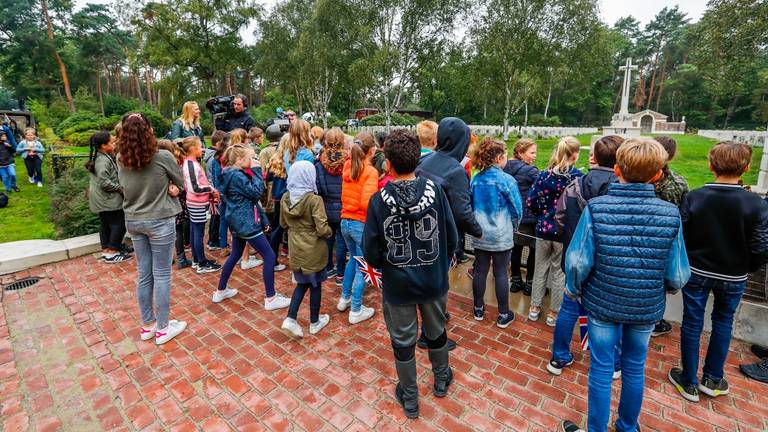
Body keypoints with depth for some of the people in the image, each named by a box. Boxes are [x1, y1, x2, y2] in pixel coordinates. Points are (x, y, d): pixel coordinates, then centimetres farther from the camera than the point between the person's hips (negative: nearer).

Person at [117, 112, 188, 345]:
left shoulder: (121, 159, -2)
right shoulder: (163, 157, -16)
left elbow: (127, 187, 8)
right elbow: (181, 184, -4)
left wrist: (164, 187, -2)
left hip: (133, 221, 5)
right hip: (159, 221, -5)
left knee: (143, 274, 15)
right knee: (161, 275, 5)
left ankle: (147, 325, 29)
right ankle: (163, 328, 17)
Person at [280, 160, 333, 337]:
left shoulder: (285, 197, -3)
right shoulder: (314, 199, -22)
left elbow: (283, 223, 10)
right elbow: (322, 230, -23)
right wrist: (330, 232, -3)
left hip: (295, 248, 5)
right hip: (313, 249, -5)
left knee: (302, 283, 22)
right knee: (315, 285, 13)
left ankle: (290, 318, 13)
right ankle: (314, 322, 29)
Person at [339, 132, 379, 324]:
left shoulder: (348, 166, 2)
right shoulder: (370, 171, -17)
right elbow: (367, 203, -26)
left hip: (345, 221, 7)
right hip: (362, 224, -7)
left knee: (354, 258, 29)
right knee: (362, 267, 9)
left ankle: (344, 298, 39)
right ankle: (356, 311, 21)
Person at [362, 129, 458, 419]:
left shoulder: (379, 201, -19)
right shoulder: (434, 190, -15)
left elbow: (371, 253, -14)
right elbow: (452, 239, -8)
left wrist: (388, 267, 6)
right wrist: (440, 264, 10)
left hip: (397, 285, -2)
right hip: (434, 281, 2)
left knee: (403, 341, 18)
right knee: (436, 331, 26)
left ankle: (410, 399, 39)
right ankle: (441, 381, 50)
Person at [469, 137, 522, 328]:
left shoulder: (475, 179, -1)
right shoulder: (506, 180, -15)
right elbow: (517, 210, -9)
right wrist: (512, 227, 10)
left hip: (479, 235, 4)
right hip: (501, 236, -4)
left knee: (480, 271, 13)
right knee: (501, 274, 7)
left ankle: (478, 309, 28)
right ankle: (503, 315, 20)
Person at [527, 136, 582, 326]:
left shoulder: (544, 175, -4)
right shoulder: (577, 176, -12)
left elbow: (531, 201, -5)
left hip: (544, 229, 3)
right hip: (565, 232, -2)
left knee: (540, 269, 16)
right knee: (559, 273, 12)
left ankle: (534, 308, 27)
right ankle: (553, 313, 25)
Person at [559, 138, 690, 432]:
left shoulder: (596, 208, -19)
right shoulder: (670, 214, -12)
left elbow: (577, 261, -19)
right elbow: (677, 275, -7)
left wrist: (574, 290, 1)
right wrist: (665, 286, 16)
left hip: (602, 303, -2)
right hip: (647, 308, 3)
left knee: (601, 370, 13)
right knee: (635, 368, 21)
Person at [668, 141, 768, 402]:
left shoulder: (693, 198, -16)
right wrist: (746, 268, 8)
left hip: (696, 272, -1)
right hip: (733, 277, 1)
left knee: (692, 323, 12)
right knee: (723, 322, 22)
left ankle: (689, 383, 24)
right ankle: (712, 380, 32)